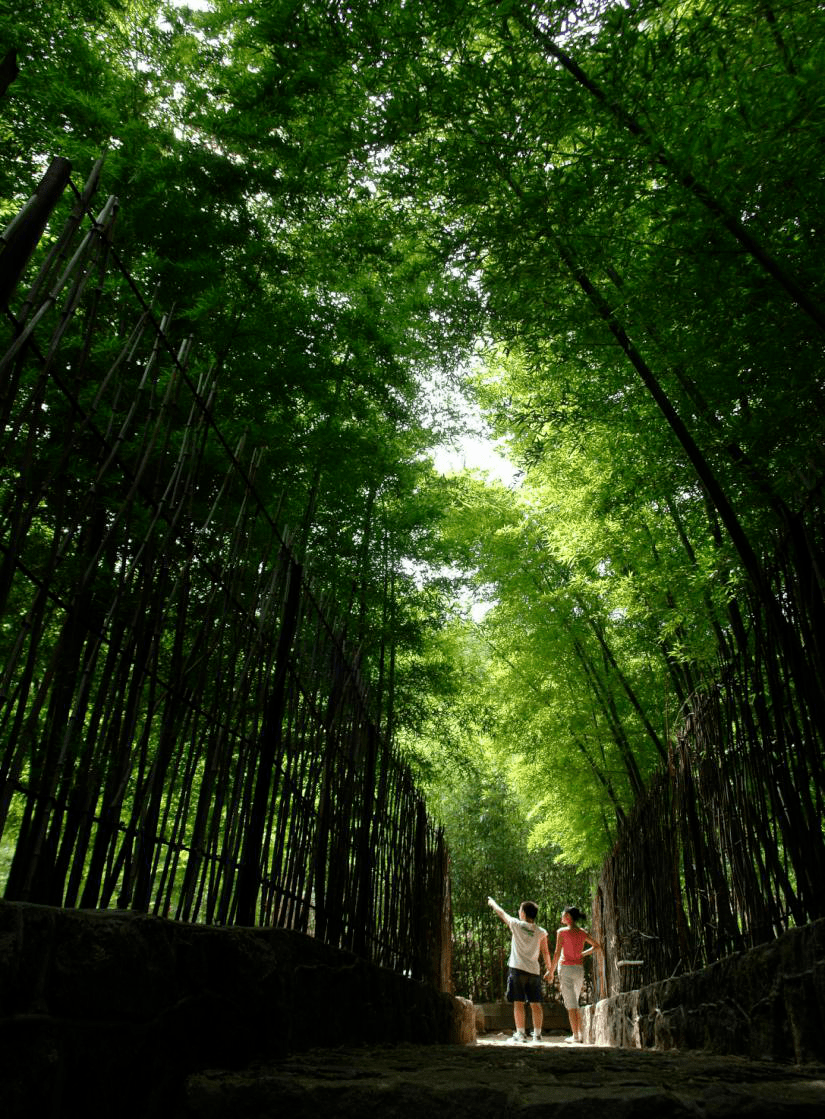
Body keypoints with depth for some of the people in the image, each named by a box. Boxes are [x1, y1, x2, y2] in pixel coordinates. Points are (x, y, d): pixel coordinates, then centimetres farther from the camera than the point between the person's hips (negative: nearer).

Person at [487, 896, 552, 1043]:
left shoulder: (516, 925, -2)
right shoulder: (541, 932, 3)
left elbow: (502, 913, 13)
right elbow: (546, 952, 5)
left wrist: (492, 903, 30)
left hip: (517, 969, -3)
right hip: (534, 970, 3)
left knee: (518, 1003, 1)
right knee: (535, 1004, 9)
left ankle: (521, 1033, -1)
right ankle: (537, 1034, 9)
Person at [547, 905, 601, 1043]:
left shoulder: (562, 932, -11)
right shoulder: (583, 933, 3)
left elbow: (557, 953, -12)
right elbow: (597, 946, 13)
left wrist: (551, 972, -5)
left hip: (566, 968, -5)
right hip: (579, 969, 5)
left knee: (571, 1004, 1)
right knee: (575, 1003, 19)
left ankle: (575, 1035, 1)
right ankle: (580, 1033, 17)